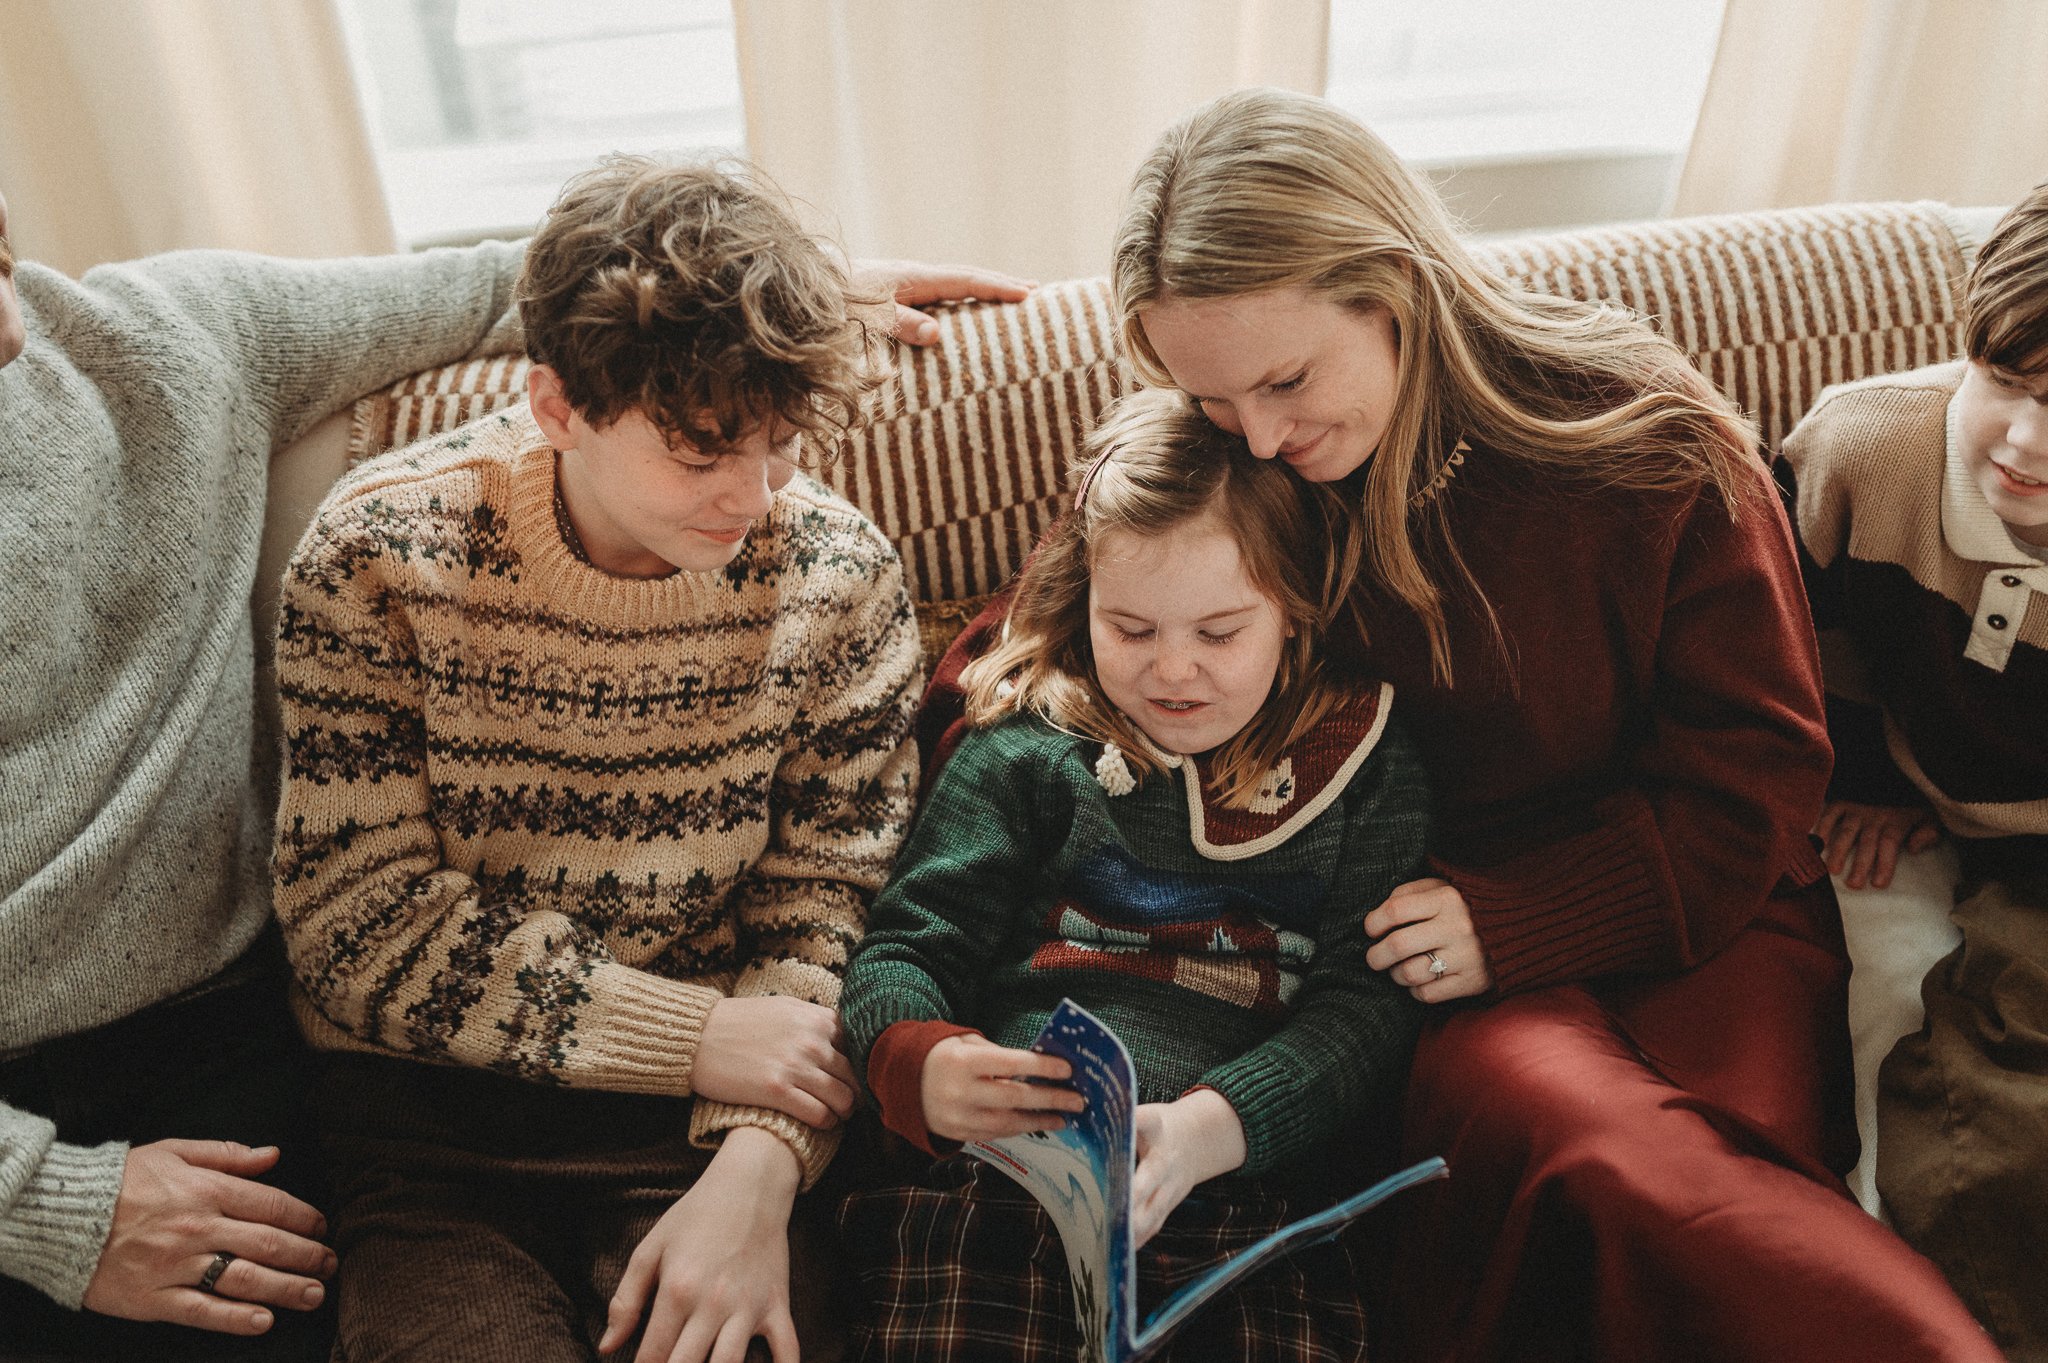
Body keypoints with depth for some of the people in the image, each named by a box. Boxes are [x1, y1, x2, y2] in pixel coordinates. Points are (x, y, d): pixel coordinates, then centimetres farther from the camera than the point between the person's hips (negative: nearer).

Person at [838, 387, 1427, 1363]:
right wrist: (919, 1065, -14)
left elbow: (1366, 1004, 3)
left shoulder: (1363, 768, 12)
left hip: (1244, 1186, 1)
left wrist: (1207, 1127, -16)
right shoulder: (1027, 749, 12)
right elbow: (905, 948, 10)